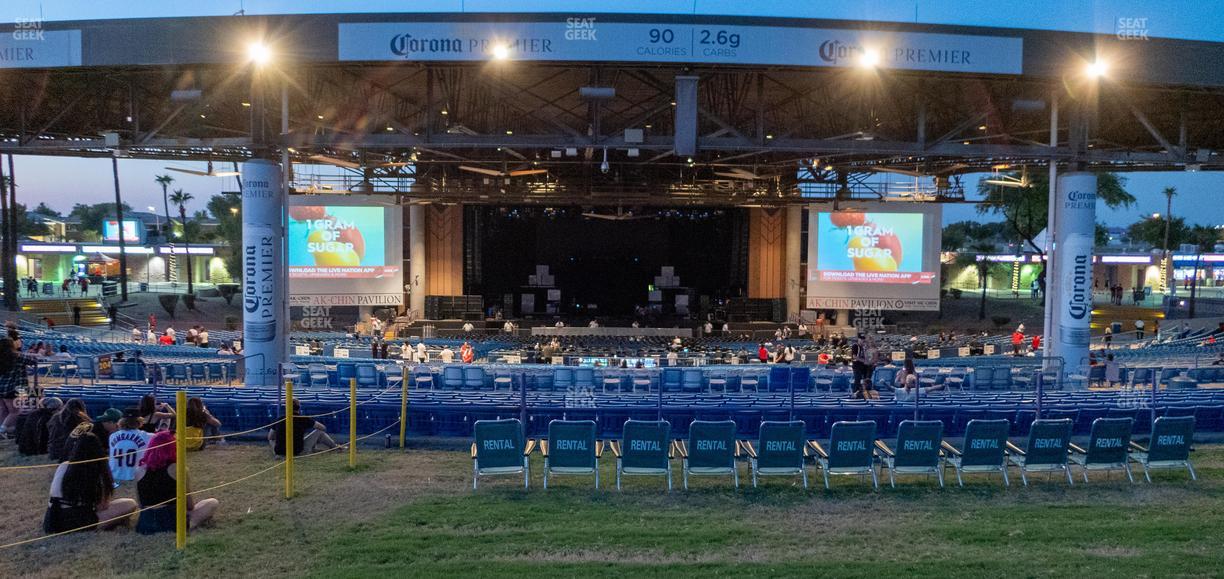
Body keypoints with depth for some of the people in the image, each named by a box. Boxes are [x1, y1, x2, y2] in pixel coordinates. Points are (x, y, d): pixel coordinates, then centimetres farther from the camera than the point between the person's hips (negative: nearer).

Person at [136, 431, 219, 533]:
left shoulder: (139, 471, 3)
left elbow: (142, 503, 13)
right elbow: (190, 505, -1)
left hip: (145, 524, 3)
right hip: (172, 523, -3)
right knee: (212, 503, 18)